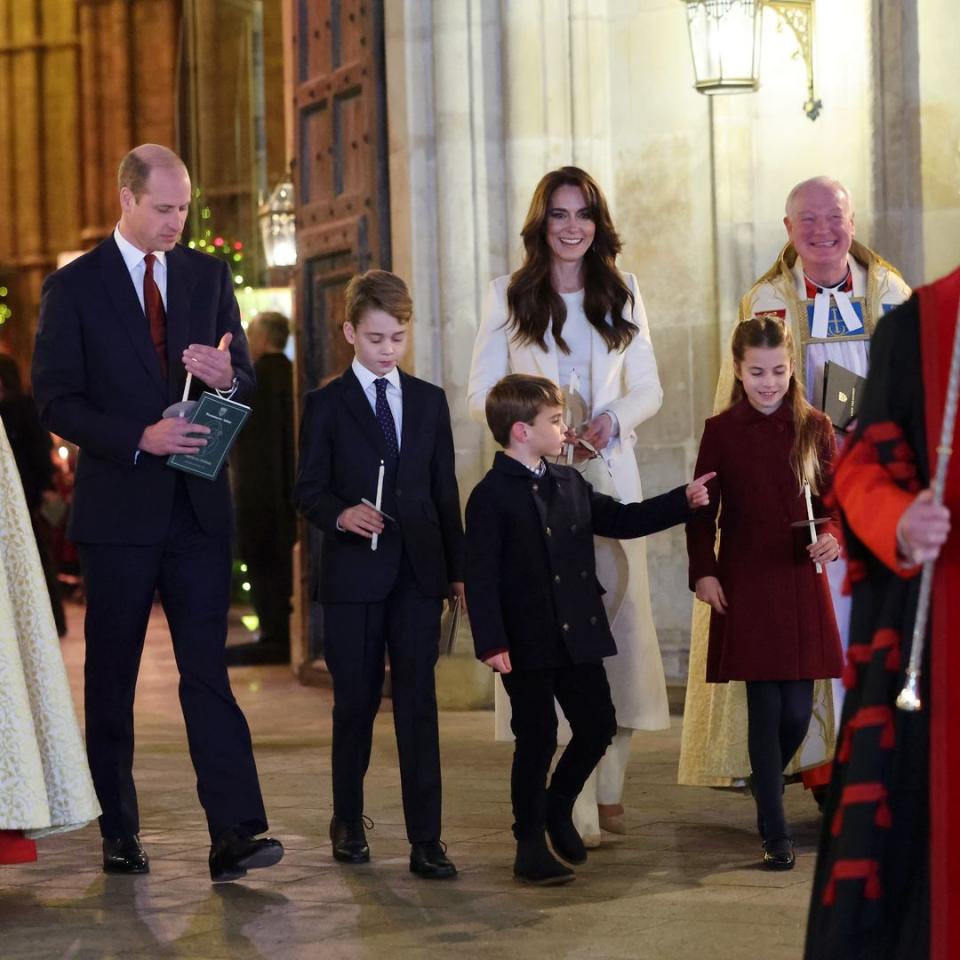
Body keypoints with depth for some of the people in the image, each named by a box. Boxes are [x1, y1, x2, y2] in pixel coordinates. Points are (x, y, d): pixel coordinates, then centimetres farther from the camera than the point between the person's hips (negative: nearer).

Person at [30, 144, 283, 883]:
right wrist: (138, 437, -19)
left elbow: (248, 385, 12)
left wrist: (228, 378, -12)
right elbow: (56, 401, -6)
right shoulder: (74, 287, -1)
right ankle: (119, 833, 17)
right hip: (118, 509, -2)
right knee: (111, 676, 7)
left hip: (198, 507, 2)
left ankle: (235, 833, -10)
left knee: (208, 670, -4)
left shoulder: (209, 276, 10)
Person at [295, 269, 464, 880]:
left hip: (418, 573, 2)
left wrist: (457, 569, 9)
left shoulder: (430, 402, 11)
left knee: (418, 703, -3)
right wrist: (341, 514, -21)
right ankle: (348, 821, 25)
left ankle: (427, 840, -3)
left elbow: (445, 490, 12)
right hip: (353, 575, -2)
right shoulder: (327, 404, 2)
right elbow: (309, 490, 0)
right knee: (356, 702, 7)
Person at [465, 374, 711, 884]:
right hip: (527, 645, -7)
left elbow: (621, 519, 18)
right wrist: (491, 642, -22)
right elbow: (480, 575, -15)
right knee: (536, 741, 1)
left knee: (598, 726, 10)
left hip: (580, 637, 7)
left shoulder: (570, 484, 11)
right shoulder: (491, 496, -12)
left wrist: (683, 501, 11)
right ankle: (530, 845, 14)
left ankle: (558, 807, 33)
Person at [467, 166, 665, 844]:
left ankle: (608, 788, 9)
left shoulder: (623, 296, 13)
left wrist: (612, 420, -8)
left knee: (617, 617, -2)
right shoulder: (509, 297, 7)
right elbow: (482, 392, 3)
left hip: (609, 473, 2)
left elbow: (648, 389, 12)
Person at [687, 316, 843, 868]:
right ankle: (775, 833, 4)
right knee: (765, 708, -3)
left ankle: (766, 792, 31)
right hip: (745, 587, -1)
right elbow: (703, 510, 4)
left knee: (798, 710, 1)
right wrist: (703, 570, -6)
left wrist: (834, 538, -16)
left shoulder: (814, 428, 4)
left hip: (802, 584, 1)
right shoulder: (721, 431, 2)